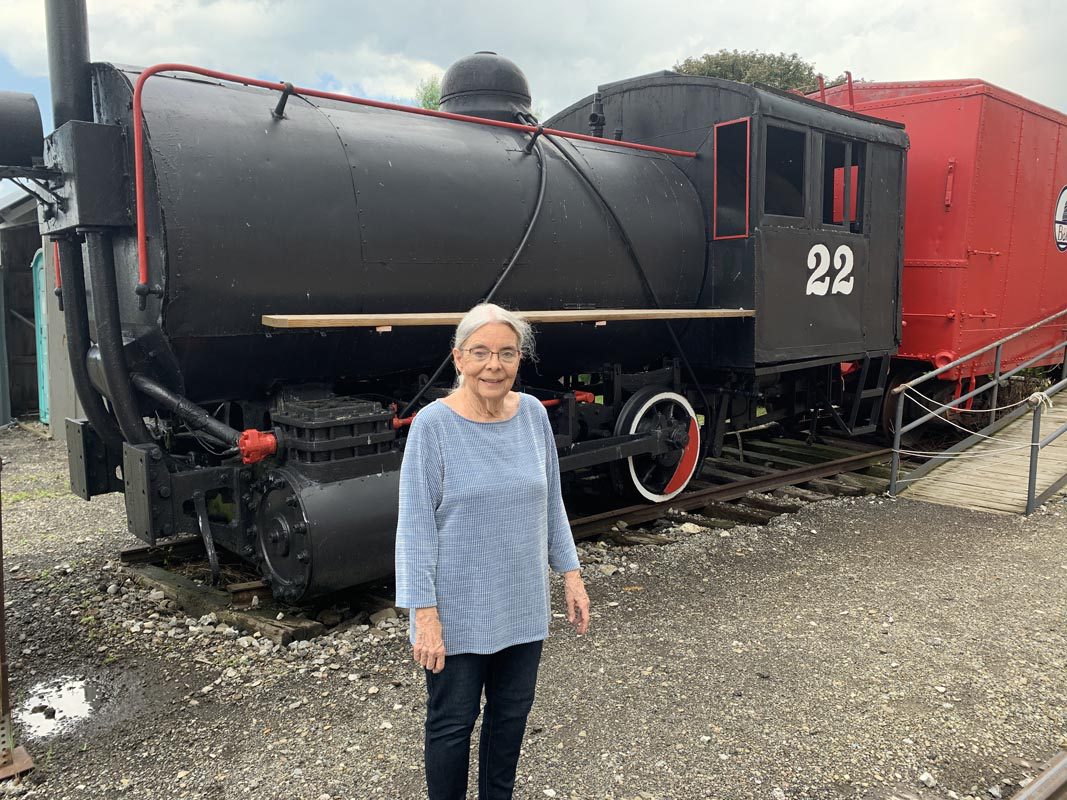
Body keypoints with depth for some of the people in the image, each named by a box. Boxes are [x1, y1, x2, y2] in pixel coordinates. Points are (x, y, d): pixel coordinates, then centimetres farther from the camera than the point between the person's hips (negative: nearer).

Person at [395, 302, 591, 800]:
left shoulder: (533, 415, -2)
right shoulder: (433, 425, -16)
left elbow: (550, 503, 8)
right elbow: (415, 527, -15)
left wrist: (570, 574, 7)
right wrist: (424, 615, -17)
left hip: (523, 605, 5)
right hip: (458, 614, -4)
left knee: (512, 712, 20)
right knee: (453, 724, 12)